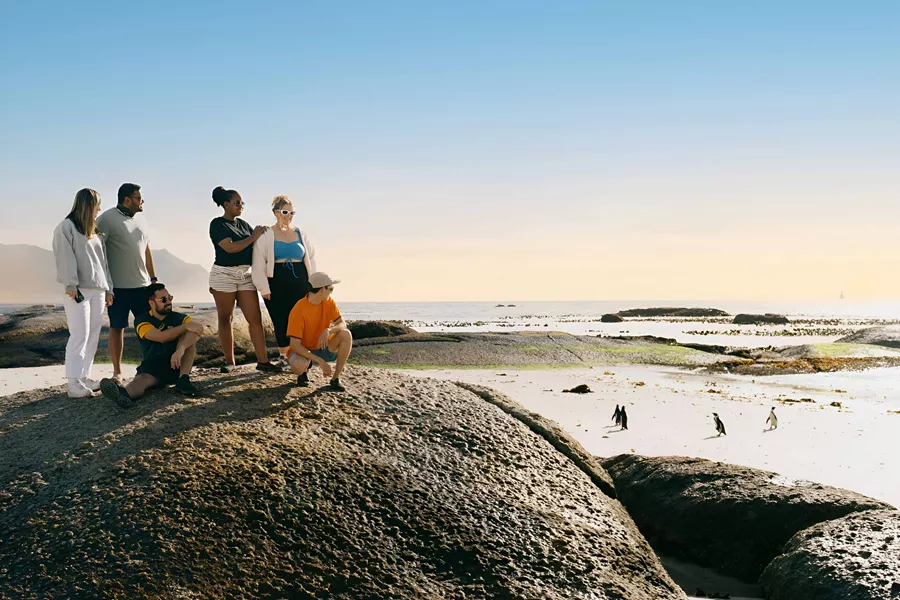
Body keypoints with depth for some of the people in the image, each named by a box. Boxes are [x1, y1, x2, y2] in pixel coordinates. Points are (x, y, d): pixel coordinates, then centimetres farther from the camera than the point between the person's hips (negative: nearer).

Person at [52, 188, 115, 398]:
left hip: (97, 290, 8)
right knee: (79, 336, -11)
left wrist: (108, 288, 16)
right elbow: (65, 257, -11)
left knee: (93, 336, 7)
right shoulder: (66, 227, -2)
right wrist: (71, 284, -18)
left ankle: (84, 376, 15)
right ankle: (73, 383, -10)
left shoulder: (94, 231, 23)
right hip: (79, 291, -8)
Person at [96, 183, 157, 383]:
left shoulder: (140, 219, 13)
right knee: (117, 328, 4)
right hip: (118, 286, -6)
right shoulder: (107, 219, -8)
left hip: (142, 284, 6)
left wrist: (153, 278, 15)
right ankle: (117, 371, 12)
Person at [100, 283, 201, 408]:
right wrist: (185, 326, -15)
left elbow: (198, 328, -11)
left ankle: (184, 379, -28)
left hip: (178, 365, 2)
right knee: (143, 378, -35)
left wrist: (181, 349, -30)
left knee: (191, 333, -17)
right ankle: (124, 393, -72)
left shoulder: (178, 318, 12)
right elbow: (161, 337, -14)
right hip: (152, 367, -2)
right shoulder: (142, 321, 6)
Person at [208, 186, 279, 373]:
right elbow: (230, 247, -17)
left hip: (245, 274, 5)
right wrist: (253, 237, -11)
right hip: (224, 274, -5)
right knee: (225, 319, 5)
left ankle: (262, 361, -3)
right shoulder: (217, 224, -6)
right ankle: (229, 362, 12)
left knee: (255, 318, -3)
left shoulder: (243, 224, 14)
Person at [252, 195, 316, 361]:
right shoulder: (265, 235, 4)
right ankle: (284, 356, 8)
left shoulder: (300, 234, 15)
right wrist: (264, 288, -7)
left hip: (299, 282, 2)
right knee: (280, 320, -2)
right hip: (276, 283, -2)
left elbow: (310, 257, 18)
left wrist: (311, 282, 9)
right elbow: (259, 262, 0)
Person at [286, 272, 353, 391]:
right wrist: (320, 361, -34)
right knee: (298, 366, -40)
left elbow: (342, 324, -9)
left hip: (323, 348, 5)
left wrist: (328, 330, -33)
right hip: (303, 350, -5)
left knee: (346, 334, -24)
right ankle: (305, 369, 1)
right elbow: (295, 345, -27)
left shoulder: (329, 302, -7)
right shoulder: (298, 310, -25)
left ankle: (336, 378, -13)